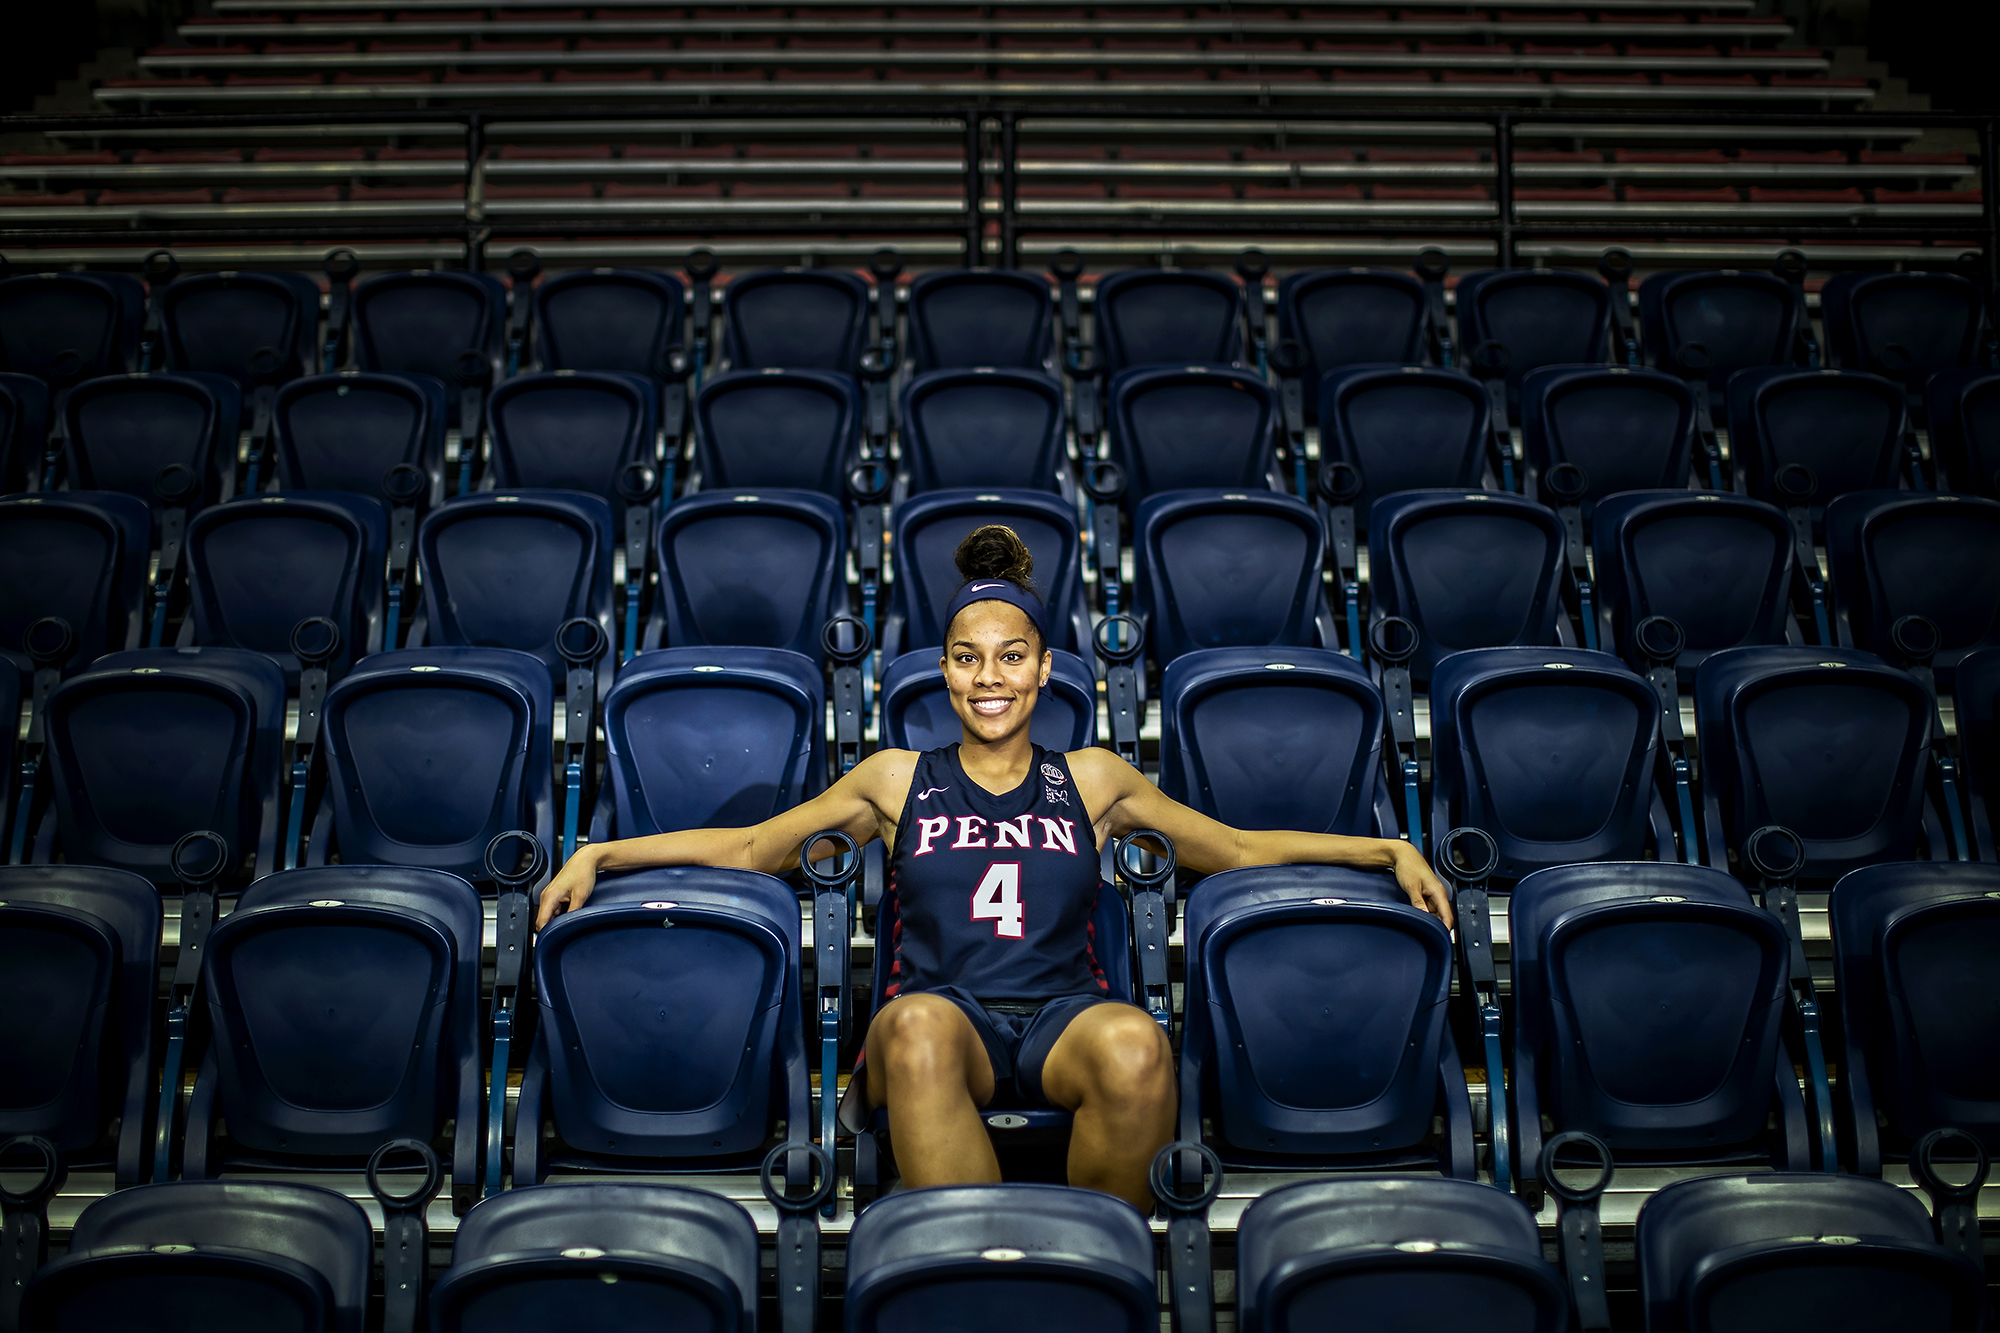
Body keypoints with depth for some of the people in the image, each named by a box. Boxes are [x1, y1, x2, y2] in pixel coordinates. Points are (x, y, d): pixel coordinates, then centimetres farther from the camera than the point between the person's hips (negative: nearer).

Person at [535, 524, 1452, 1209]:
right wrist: (601, 853, 5)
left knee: (1135, 1043, -36)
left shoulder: (1090, 779, 20)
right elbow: (753, 847, 16)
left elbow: (1239, 847, 19)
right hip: (945, 1014, 0)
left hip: (1063, 1015, 1)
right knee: (920, 1022, -38)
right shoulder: (899, 779, 19)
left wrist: (1387, 849, 8)